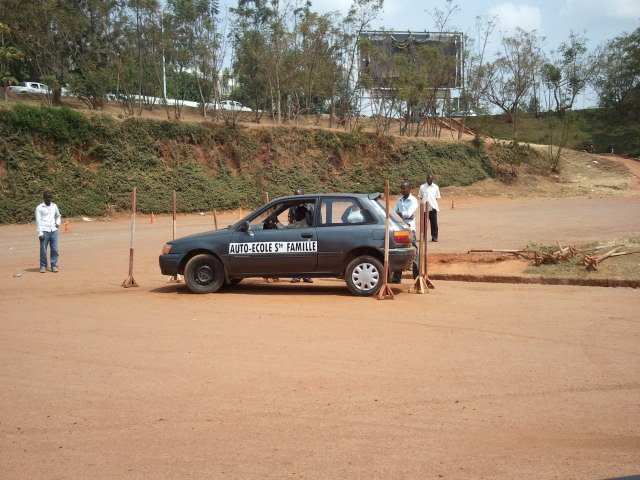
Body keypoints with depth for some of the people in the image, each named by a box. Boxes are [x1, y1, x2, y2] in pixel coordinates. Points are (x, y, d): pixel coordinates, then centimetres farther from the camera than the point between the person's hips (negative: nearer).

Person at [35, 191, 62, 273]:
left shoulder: (54, 206, 13)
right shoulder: (39, 208, -1)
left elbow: (58, 216, 30)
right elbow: (38, 221, -4)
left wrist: (58, 223, 11)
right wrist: (40, 233, -10)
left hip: (53, 230, 4)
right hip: (44, 231, -4)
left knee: (54, 249, 2)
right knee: (43, 249, -1)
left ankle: (54, 266, 9)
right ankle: (43, 266, 9)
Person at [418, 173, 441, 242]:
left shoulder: (436, 187, 9)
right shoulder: (422, 187, 6)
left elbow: (437, 198, 12)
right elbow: (420, 197, 11)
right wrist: (424, 201, -4)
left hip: (433, 208, 0)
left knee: (434, 223, 0)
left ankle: (434, 237, 5)